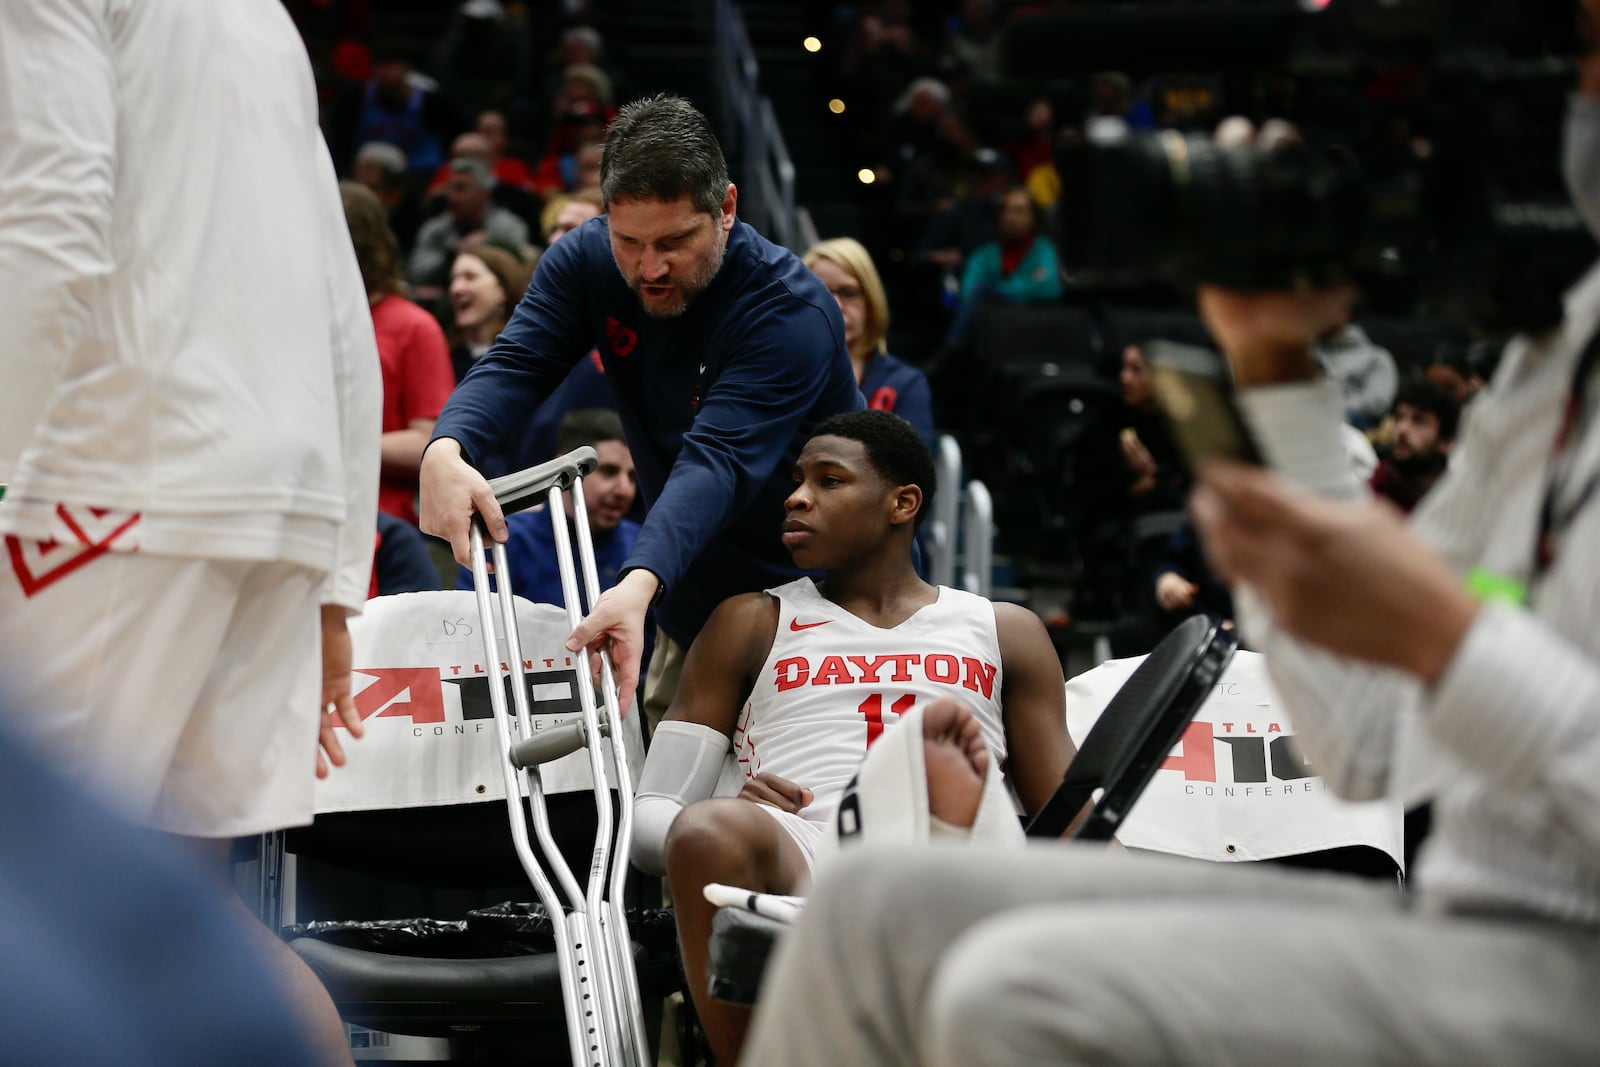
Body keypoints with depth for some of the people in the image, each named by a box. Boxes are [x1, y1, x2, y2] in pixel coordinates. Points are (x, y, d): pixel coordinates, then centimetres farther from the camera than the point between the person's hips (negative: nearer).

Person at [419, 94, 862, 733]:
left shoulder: (793, 312, -26)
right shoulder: (586, 261, -6)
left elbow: (718, 461, -37)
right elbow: (514, 364, -17)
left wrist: (641, 584, -53)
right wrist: (446, 450, -40)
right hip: (691, 608, 6)